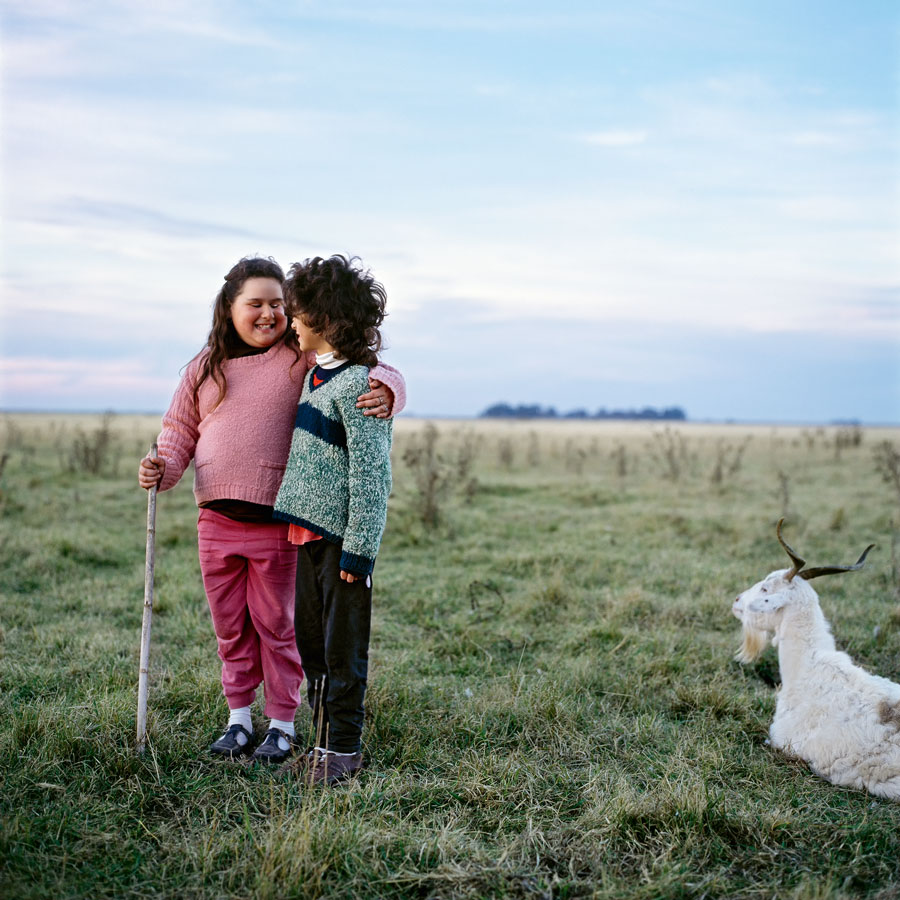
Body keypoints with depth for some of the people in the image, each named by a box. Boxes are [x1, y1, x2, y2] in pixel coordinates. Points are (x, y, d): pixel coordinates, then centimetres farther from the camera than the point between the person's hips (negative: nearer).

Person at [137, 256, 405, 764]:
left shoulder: (302, 357, -4)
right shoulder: (206, 367, 9)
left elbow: (368, 370, -9)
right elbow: (181, 428, 14)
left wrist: (385, 389, -32)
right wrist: (163, 468, -5)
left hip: (277, 522, -4)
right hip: (217, 521, 4)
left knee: (276, 624, 7)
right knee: (230, 627, 14)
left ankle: (283, 723, 21)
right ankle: (239, 717, 29)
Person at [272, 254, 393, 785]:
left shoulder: (358, 384, -16)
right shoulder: (315, 375, 13)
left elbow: (370, 472, -18)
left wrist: (358, 548, -19)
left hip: (343, 537, -9)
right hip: (309, 529, 9)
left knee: (343, 648, 1)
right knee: (311, 642, 14)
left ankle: (345, 749, 12)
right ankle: (324, 743, 25)